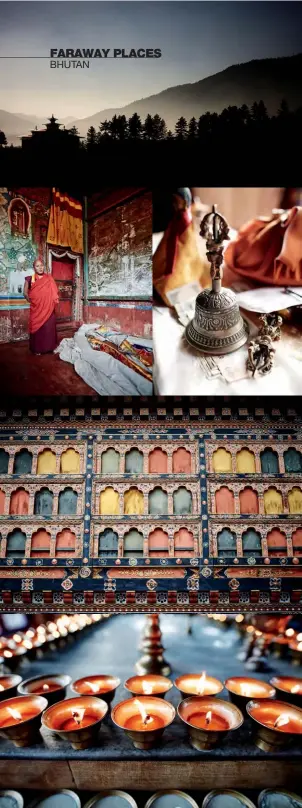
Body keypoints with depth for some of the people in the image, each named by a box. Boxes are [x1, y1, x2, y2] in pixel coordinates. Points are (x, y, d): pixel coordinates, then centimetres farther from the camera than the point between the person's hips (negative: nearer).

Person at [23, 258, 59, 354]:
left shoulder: (49, 278, 6)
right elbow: (25, 292, 7)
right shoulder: (30, 279, 2)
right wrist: (31, 301, 1)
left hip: (48, 308, 1)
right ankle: (37, 349, 7)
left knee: (49, 327, 1)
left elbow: (54, 292, 8)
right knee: (37, 328, 1)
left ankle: (49, 347, 9)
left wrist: (53, 303, -2)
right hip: (36, 308, -1)